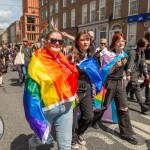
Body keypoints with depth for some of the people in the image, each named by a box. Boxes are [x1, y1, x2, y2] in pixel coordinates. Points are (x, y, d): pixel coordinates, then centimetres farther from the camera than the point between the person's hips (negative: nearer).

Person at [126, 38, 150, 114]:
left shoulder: (142, 53, 12)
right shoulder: (133, 52, -13)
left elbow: (143, 64, 17)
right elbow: (130, 63, -18)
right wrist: (128, 74, -22)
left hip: (137, 73, 8)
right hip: (133, 73, -8)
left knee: (129, 87, 18)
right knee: (137, 88, -11)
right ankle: (143, 106, -13)